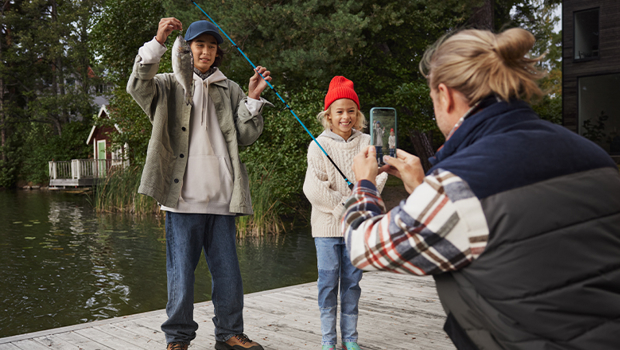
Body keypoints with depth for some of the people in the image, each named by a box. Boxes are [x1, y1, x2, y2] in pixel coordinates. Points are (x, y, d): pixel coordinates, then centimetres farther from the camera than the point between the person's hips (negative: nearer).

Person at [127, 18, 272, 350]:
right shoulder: (170, 85, 9)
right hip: (183, 197, -3)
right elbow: (138, 86, -12)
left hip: (221, 198, 3)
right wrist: (157, 42, -22)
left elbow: (245, 136, 10)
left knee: (228, 271, 8)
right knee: (181, 272, 3)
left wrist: (253, 99, -3)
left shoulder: (229, 90, 17)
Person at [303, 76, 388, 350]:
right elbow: (313, 188, -9)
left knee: (352, 281, 8)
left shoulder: (366, 143, 5)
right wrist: (344, 204, -11)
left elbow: (378, 175, -1)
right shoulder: (319, 145, -3)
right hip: (327, 224, -2)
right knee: (328, 281, 1)